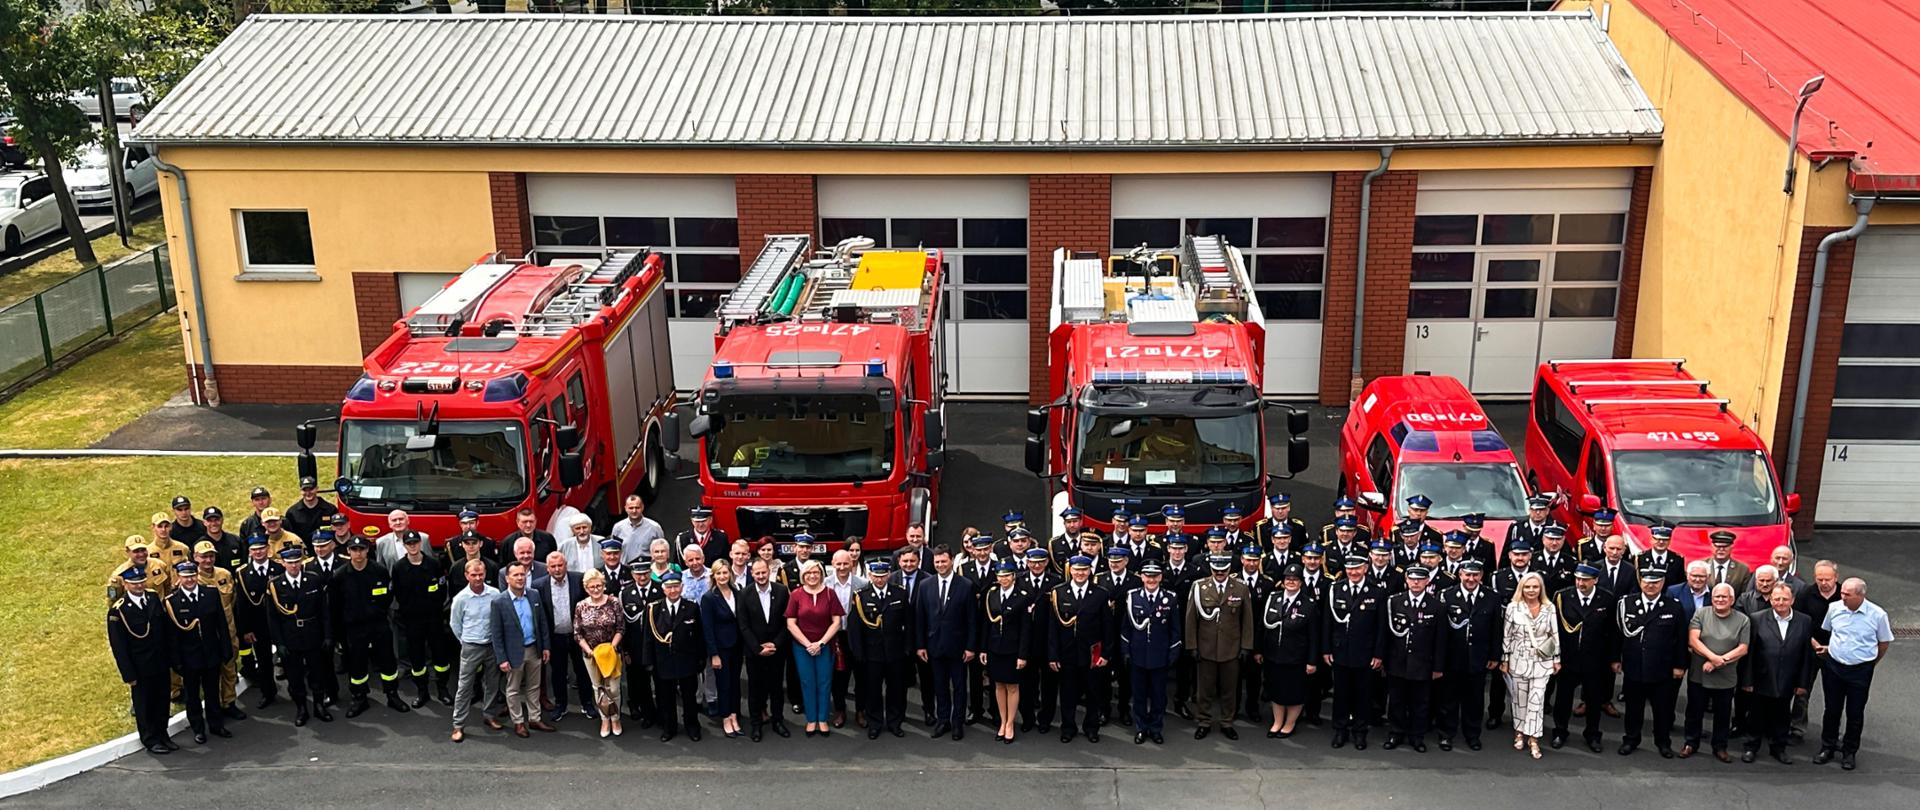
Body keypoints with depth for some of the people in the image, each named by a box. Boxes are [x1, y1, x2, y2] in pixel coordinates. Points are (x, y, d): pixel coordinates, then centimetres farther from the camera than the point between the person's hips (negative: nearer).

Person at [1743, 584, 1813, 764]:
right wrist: (1747, 680, -8)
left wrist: (1802, 682, 0)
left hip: (1787, 683, 2)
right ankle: (1752, 748, 26)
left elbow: (1807, 654, 2)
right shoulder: (1756, 619, -7)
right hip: (1761, 680, -2)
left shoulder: (1804, 622, -1)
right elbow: (1748, 652, -7)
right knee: (1756, 716, 11)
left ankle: (1778, 748, 31)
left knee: (1782, 717, 15)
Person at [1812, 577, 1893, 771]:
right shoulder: (1834, 608, -7)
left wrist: (1871, 663, 7)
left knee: (1855, 713, 7)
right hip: (1833, 667, 2)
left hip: (1861, 670, -2)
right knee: (1832, 709, 12)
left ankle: (1849, 752, 22)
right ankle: (1827, 748, 25)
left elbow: (1884, 642, 2)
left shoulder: (1877, 615, -13)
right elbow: (1825, 631, 14)